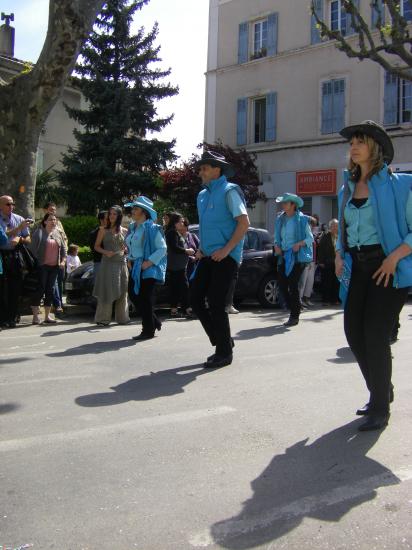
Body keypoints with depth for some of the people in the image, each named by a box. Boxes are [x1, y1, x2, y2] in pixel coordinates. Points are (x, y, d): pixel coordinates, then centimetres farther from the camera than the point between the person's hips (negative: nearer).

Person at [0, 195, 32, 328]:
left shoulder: (19, 219, 8)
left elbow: (28, 239, 11)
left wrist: (20, 239, -11)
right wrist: (20, 227, -20)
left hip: (14, 257, 3)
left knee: (15, 288, 4)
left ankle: (13, 317, 15)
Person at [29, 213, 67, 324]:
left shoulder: (58, 233, 14)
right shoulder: (39, 232, -3)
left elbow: (63, 248, 18)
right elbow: (33, 249, -6)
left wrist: (63, 261, 5)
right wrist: (36, 262, -11)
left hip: (54, 266, 5)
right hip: (42, 266, -5)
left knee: (50, 290, 8)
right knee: (40, 290, -6)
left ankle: (47, 316, 14)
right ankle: (35, 316, -1)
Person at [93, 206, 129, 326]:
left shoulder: (124, 231, 11)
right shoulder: (103, 230, 4)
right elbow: (96, 246, 5)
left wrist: (125, 250, -5)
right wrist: (106, 252, -13)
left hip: (121, 264, 3)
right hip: (108, 263, -3)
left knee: (122, 292, 6)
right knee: (107, 291, -5)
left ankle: (122, 318, 16)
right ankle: (103, 319, 1)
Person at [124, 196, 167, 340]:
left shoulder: (151, 228, -11)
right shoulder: (132, 228, 13)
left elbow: (162, 248, -14)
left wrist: (149, 262, -21)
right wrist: (129, 259, 8)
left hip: (148, 269, -8)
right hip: (135, 268, 8)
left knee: (145, 298, -3)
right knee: (133, 295, 9)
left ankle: (148, 330, 7)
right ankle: (154, 322, 25)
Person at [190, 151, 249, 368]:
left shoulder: (229, 191, -6)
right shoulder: (202, 195, 18)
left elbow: (244, 222, -14)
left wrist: (226, 250, -19)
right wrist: (201, 249, 12)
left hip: (225, 257, -8)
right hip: (208, 257, 8)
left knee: (216, 304, -8)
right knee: (195, 299, 5)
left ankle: (224, 353, 6)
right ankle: (221, 341, 20)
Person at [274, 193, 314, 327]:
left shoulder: (302, 219, -3)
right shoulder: (280, 219, 13)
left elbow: (310, 238, -2)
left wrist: (300, 244, -19)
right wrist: (276, 245, 1)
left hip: (297, 256, -6)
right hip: (283, 256, 6)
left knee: (293, 284, -8)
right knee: (282, 284, 2)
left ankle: (294, 316, 1)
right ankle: (293, 308, 24)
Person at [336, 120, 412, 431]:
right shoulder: (347, 188, 15)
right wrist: (339, 254, 8)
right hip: (357, 267, 7)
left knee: (376, 335, -9)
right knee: (354, 334, 6)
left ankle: (381, 409, 6)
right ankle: (382, 391, 29)